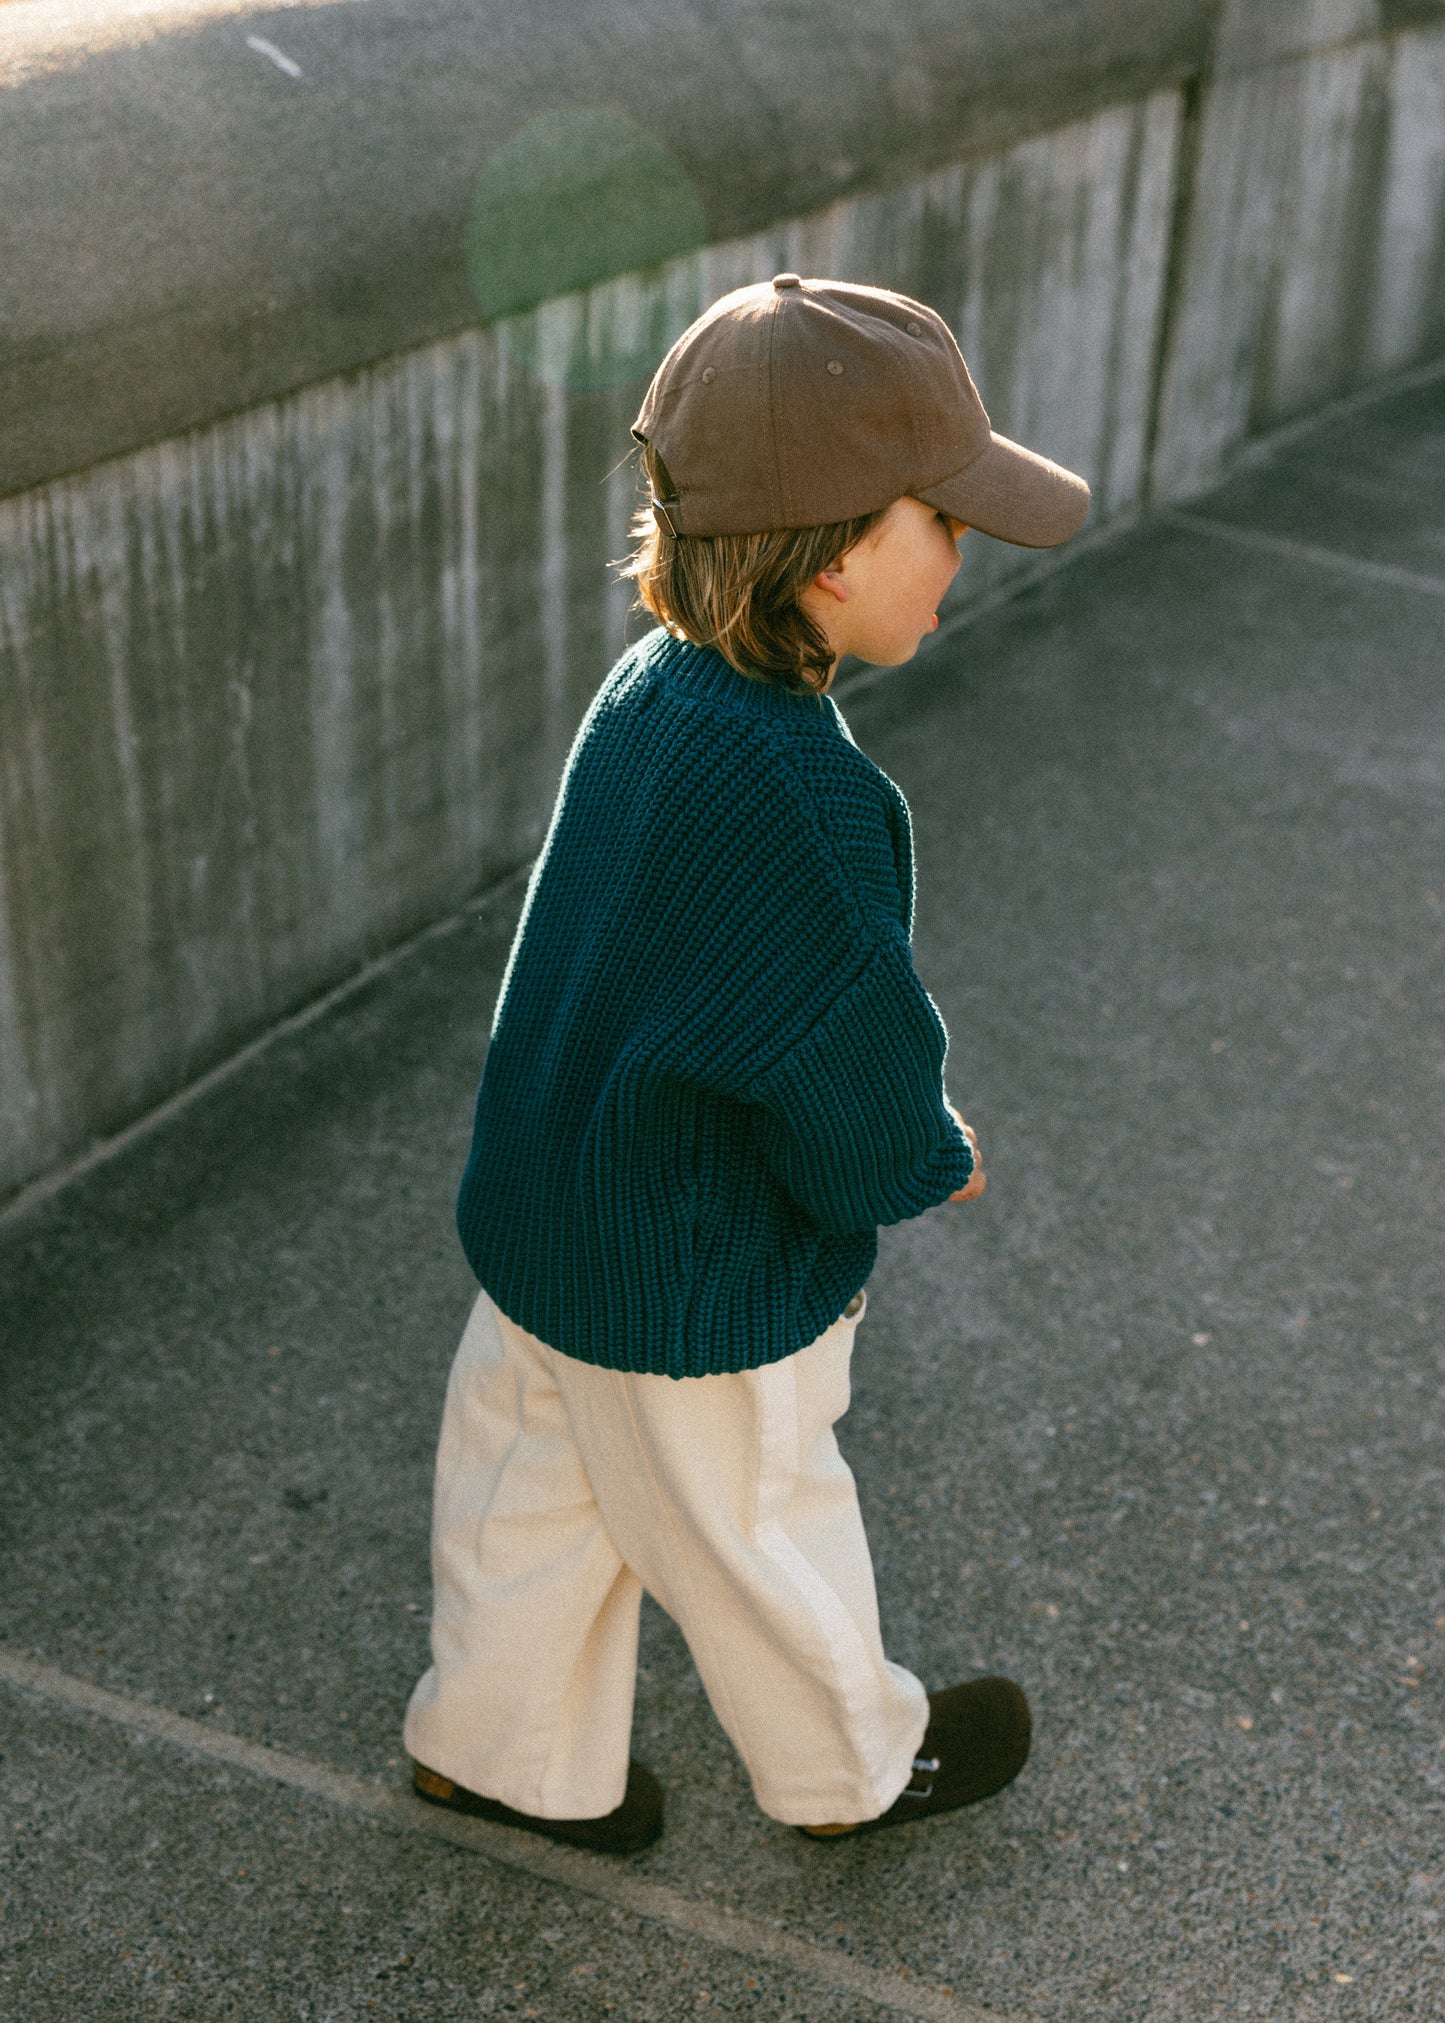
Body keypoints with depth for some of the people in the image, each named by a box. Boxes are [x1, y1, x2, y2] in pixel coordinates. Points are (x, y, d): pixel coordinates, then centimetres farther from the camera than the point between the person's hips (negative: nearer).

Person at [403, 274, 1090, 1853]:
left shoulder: (654, 689, -6)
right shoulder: (797, 795, -35)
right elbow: (860, 1094, -26)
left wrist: (894, 1138, 2)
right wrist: (927, 1164, -4)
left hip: (546, 1223, 8)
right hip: (689, 1297, -8)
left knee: (541, 1488, 26)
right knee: (754, 1534, 18)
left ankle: (500, 1742, 48)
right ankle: (849, 1764, 45)